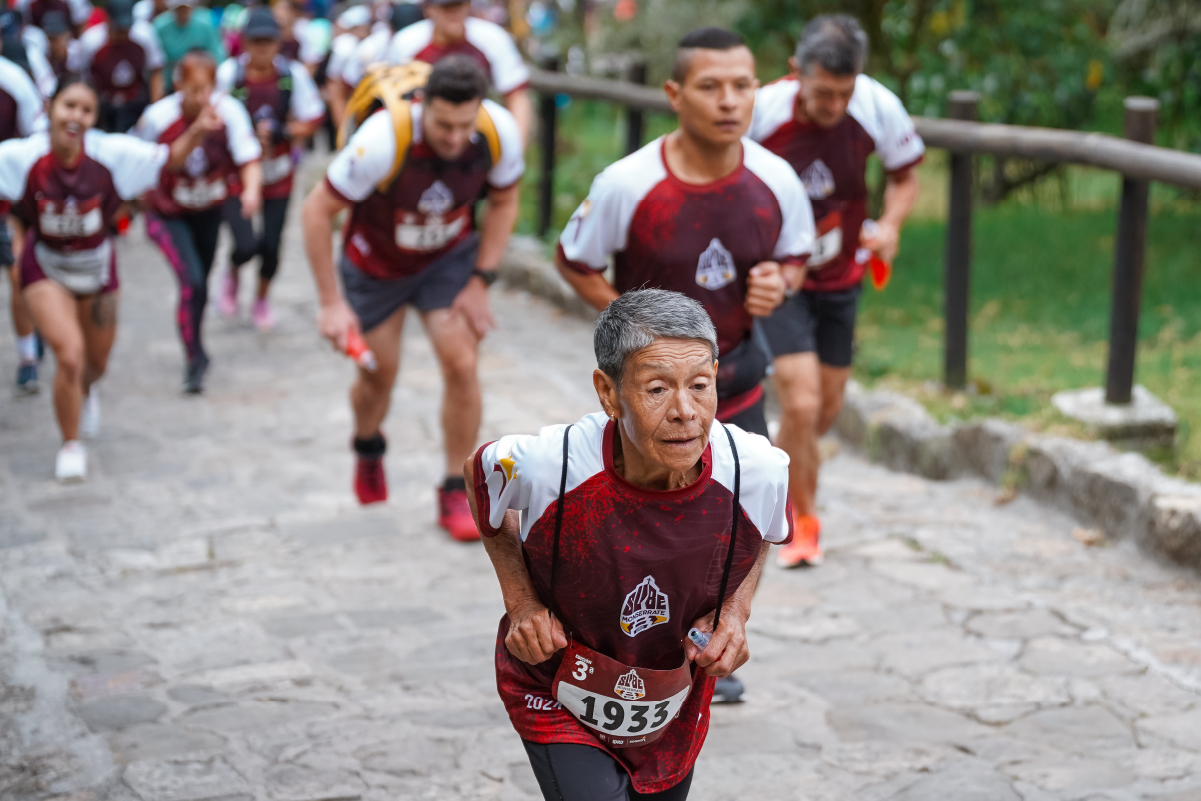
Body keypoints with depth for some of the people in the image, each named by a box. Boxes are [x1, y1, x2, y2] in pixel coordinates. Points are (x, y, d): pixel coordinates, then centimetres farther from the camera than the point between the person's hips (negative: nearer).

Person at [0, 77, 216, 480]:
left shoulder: (110, 153, -22)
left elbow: (168, 159, -11)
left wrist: (197, 131, -27)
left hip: (96, 265, 3)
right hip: (46, 268, -2)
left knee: (95, 363, 19)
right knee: (70, 355, -20)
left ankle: (84, 390, 61)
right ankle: (70, 446, 5)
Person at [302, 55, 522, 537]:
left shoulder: (500, 133, -27)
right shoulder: (384, 141, -37)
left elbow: (504, 202, -5)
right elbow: (317, 210, -25)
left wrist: (481, 282, -10)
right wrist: (331, 303, -22)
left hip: (451, 256, 2)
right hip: (376, 262, -2)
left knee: (462, 364, -12)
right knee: (379, 375, 9)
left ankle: (456, 493, 6)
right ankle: (368, 451, 45)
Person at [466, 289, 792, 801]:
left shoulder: (760, 471, -22)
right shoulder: (544, 466, -29)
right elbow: (478, 474, -4)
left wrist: (736, 612, -12)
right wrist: (520, 601, -12)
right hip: (558, 697, -3)